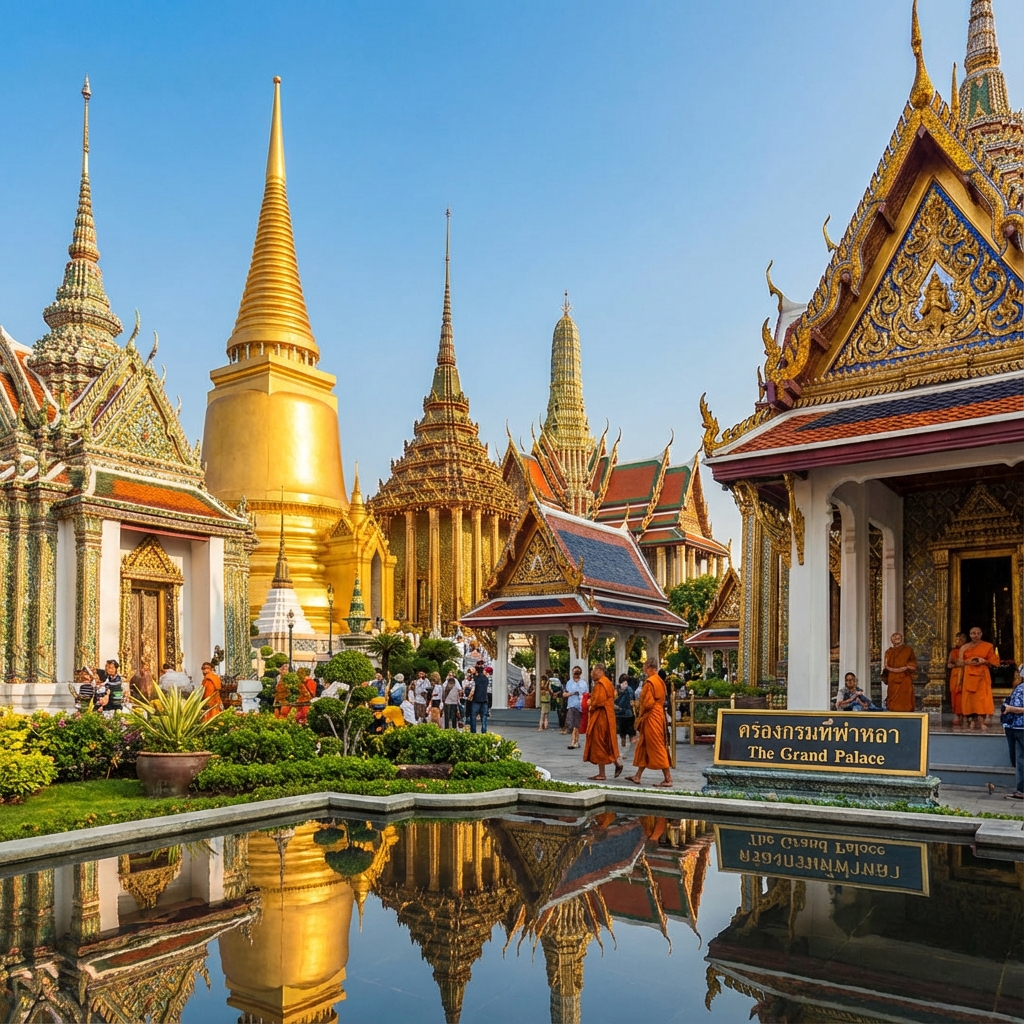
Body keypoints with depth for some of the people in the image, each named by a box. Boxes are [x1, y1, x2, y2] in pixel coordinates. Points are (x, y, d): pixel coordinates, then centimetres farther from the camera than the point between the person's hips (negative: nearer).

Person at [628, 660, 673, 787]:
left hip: (651, 717, -10)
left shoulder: (649, 682, -16)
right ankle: (637, 776, 21)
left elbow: (647, 703, -20)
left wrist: (641, 714, 0)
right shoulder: (660, 681, 11)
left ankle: (668, 779, -4)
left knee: (657, 748, -6)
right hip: (659, 714, 10)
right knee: (644, 747, 15)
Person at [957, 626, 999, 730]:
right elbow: (959, 663, 10)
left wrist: (984, 661, -12)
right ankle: (972, 721, 2)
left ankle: (981, 722, -15)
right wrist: (968, 662, -9)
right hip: (969, 676, 2)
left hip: (982, 676, -2)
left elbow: (994, 663, 5)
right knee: (970, 697, -3)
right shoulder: (964, 647, 11)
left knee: (982, 698, -12)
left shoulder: (988, 646, 5)